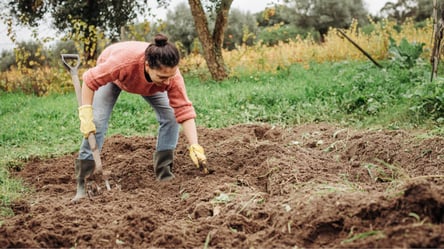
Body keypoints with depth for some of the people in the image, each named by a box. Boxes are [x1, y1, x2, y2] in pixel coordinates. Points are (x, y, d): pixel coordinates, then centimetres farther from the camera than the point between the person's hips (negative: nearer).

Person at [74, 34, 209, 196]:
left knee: (170, 116, -15)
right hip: (111, 75, -2)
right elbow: (90, 80, -34)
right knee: (97, 121, -18)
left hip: (148, 84, 3)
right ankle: (83, 178, -6)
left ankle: (163, 170, -2)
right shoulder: (124, 61, -47)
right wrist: (86, 114, -39)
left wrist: (195, 147, -45)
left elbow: (184, 111, -37)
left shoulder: (172, 75, -38)